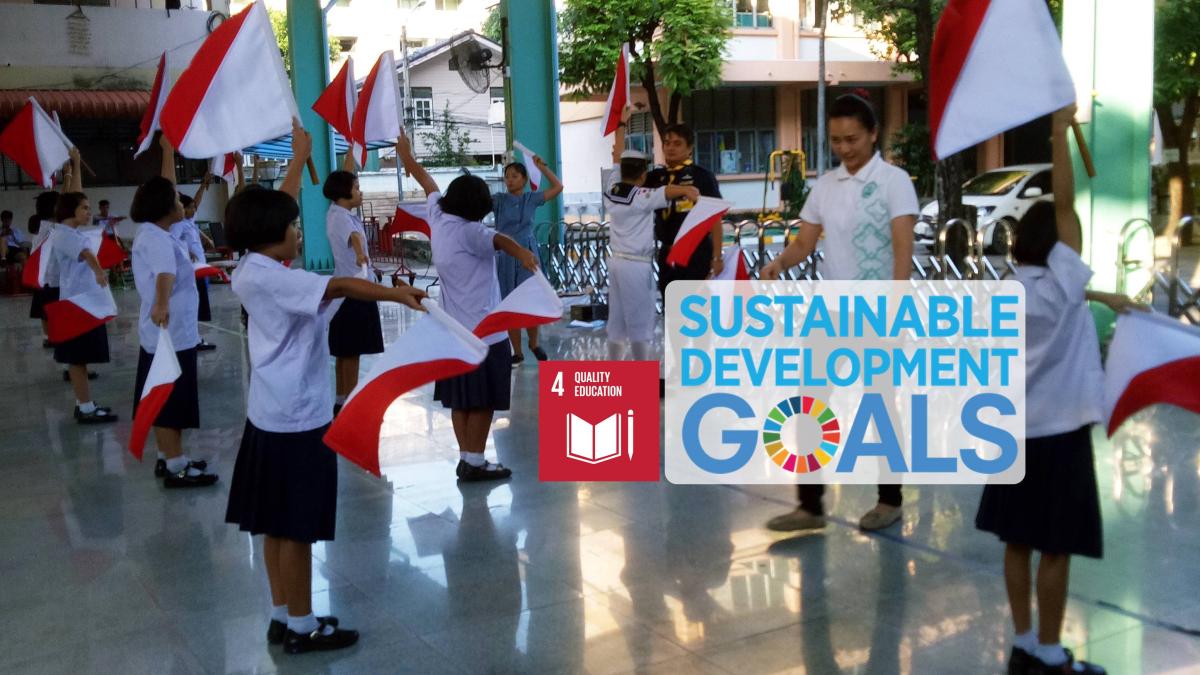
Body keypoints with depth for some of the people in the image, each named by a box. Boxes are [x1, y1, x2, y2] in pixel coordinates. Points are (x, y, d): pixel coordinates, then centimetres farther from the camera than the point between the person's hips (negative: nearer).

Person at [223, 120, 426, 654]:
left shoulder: (252, 271, 6)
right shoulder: (271, 279, -20)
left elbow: (276, 210, 16)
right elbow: (340, 285, -32)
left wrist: (299, 156, 24)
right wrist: (397, 293, -35)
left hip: (274, 413, 10)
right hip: (296, 417, -10)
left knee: (278, 525, 15)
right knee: (296, 527, 2)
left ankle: (282, 618, 26)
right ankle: (301, 627, 14)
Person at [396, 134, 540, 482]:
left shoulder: (438, 220, 3)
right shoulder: (469, 232, -17)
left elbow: (427, 183, 20)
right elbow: (499, 239, -38)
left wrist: (405, 152, 36)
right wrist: (522, 253, -59)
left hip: (454, 331, 8)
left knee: (460, 399, 11)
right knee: (483, 400, -1)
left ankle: (465, 459, 15)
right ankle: (475, 463, 1)